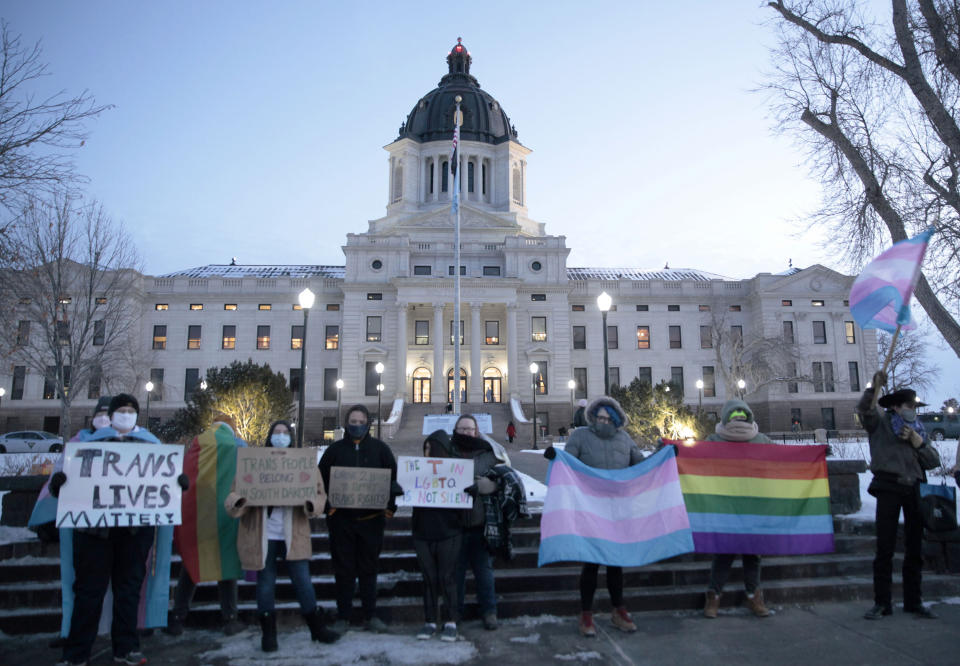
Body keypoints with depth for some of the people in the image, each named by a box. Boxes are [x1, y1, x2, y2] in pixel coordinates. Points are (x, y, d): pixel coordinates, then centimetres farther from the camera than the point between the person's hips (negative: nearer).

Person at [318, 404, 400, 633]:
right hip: (341, 519, 0)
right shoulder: (335, 449, 5)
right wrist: (326, 505, -5)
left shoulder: (380, 449, 4)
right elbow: (321, 480, 7)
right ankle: (343, 617, 17)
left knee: (369, 568, 8)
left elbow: (393, 478, 6)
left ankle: (370, 616, 18)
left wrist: (391, 505, -5)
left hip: (371, 519, 0)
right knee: (343, 569, 6)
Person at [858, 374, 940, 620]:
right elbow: (864, 409, -15)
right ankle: (882, 602, -1)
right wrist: (873, 388, -29)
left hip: (914, 489, 5)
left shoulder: (918, 429, 20)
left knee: (914, 548, 9)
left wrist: (917, 441, -1)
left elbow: (933, 461, 12)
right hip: (889, 488, -5)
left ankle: (914, 602, 18)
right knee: (885, 548, -5)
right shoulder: (881, 422, 7)